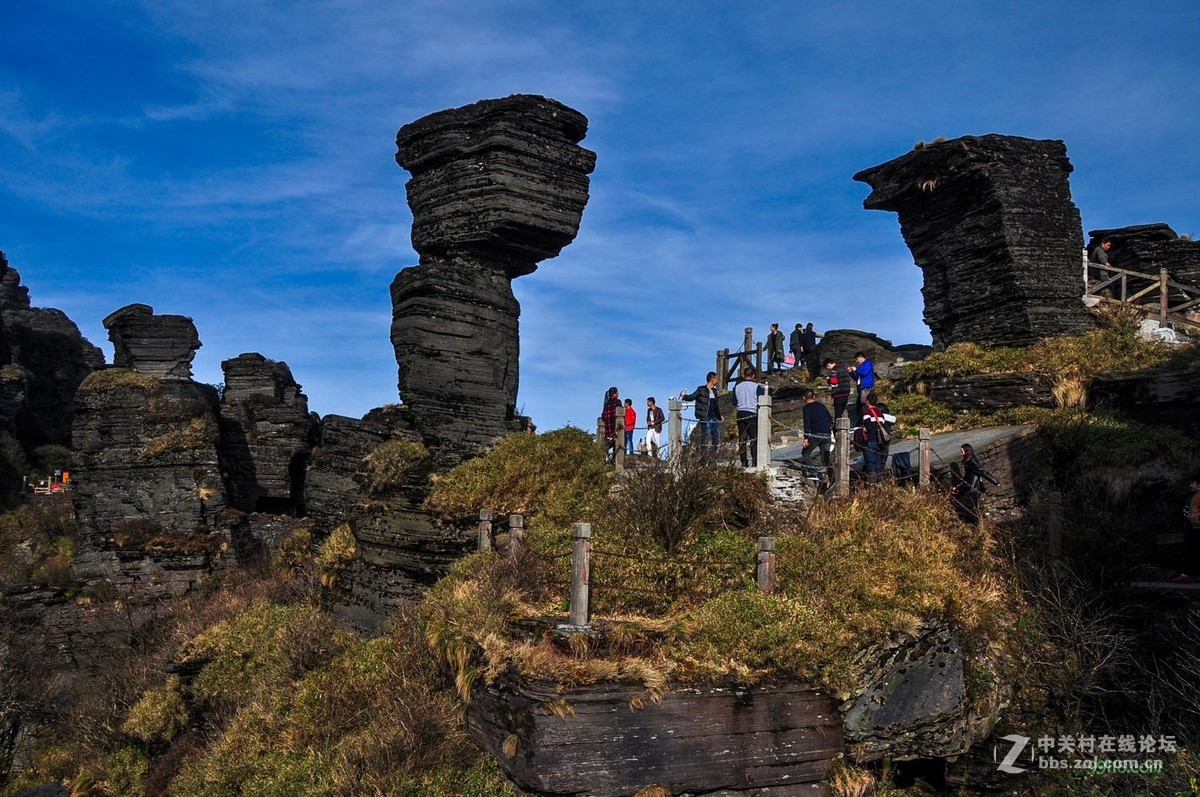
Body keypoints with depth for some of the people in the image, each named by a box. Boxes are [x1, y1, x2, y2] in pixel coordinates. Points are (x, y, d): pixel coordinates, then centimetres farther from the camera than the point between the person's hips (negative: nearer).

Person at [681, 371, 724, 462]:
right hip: (705, 419, -7)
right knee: (705, 440, -6)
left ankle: (711, 458, 16)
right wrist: (684, 396, -29)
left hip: (714, 417, 7)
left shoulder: (714, 390, 17)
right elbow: (691, 397, -9)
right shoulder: (701, 390, -4)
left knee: (717, 440, 7)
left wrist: (719, 415, 30)